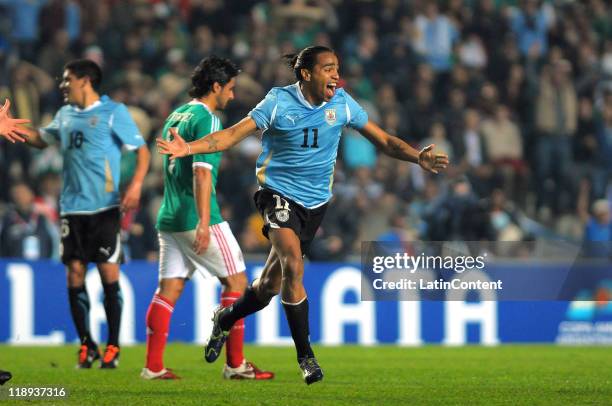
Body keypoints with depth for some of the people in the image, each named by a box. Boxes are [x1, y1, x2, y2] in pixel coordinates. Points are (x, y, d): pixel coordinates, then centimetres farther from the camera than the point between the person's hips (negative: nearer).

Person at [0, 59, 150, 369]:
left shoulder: (113, 112, -3)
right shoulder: (65, 115, 14)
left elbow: (141, 150, -5)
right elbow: (42, 139, 30)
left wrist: (135, 186, -19)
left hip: (104, 207, -5)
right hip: (71, 207, 5)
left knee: (108, 272, -5)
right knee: (74, 273, 1)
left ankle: (113, 346, 4)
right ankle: (86, 344, 11)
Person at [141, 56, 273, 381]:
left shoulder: (174, 117, 17)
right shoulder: (206, 119, -11)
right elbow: (202, 172, -21)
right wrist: (204, 221, -27)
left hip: (169, 218, 8)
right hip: (197, 218, -8)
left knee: (168, 289, 6)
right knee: (235, 280, 1)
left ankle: (153, 366, 0)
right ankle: (235, 364, 1)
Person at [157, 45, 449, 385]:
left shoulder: (341, 103, -1)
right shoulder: (279, 102, -11)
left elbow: (382, 140, 4)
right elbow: (234, 133, -14)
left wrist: (417, 157, -12)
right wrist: (190, 147, -28)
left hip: (315, 201, 4)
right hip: (279, 193, -4)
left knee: (272, 283, 7)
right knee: (293, 266, -26)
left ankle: (225, 319, 38)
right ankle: (305, 356, -17)